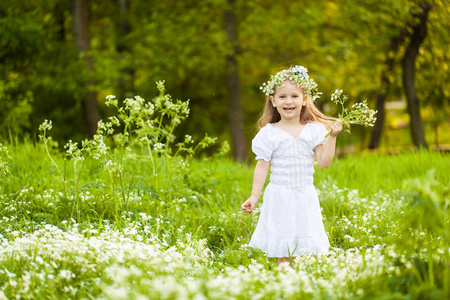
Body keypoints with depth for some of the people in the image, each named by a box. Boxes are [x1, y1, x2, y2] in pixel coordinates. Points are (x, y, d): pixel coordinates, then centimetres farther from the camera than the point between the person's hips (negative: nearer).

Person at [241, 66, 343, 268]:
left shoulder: (313, 130, 2)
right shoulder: (269, 134, -2)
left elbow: (324, 162, -1)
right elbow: (262, 166, 0)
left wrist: (332, 137, -8)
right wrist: (254, 196, -3)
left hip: (305, 198, 2)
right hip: (279, 197, -2)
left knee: (303, 244, 4)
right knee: (283, 253, -2)